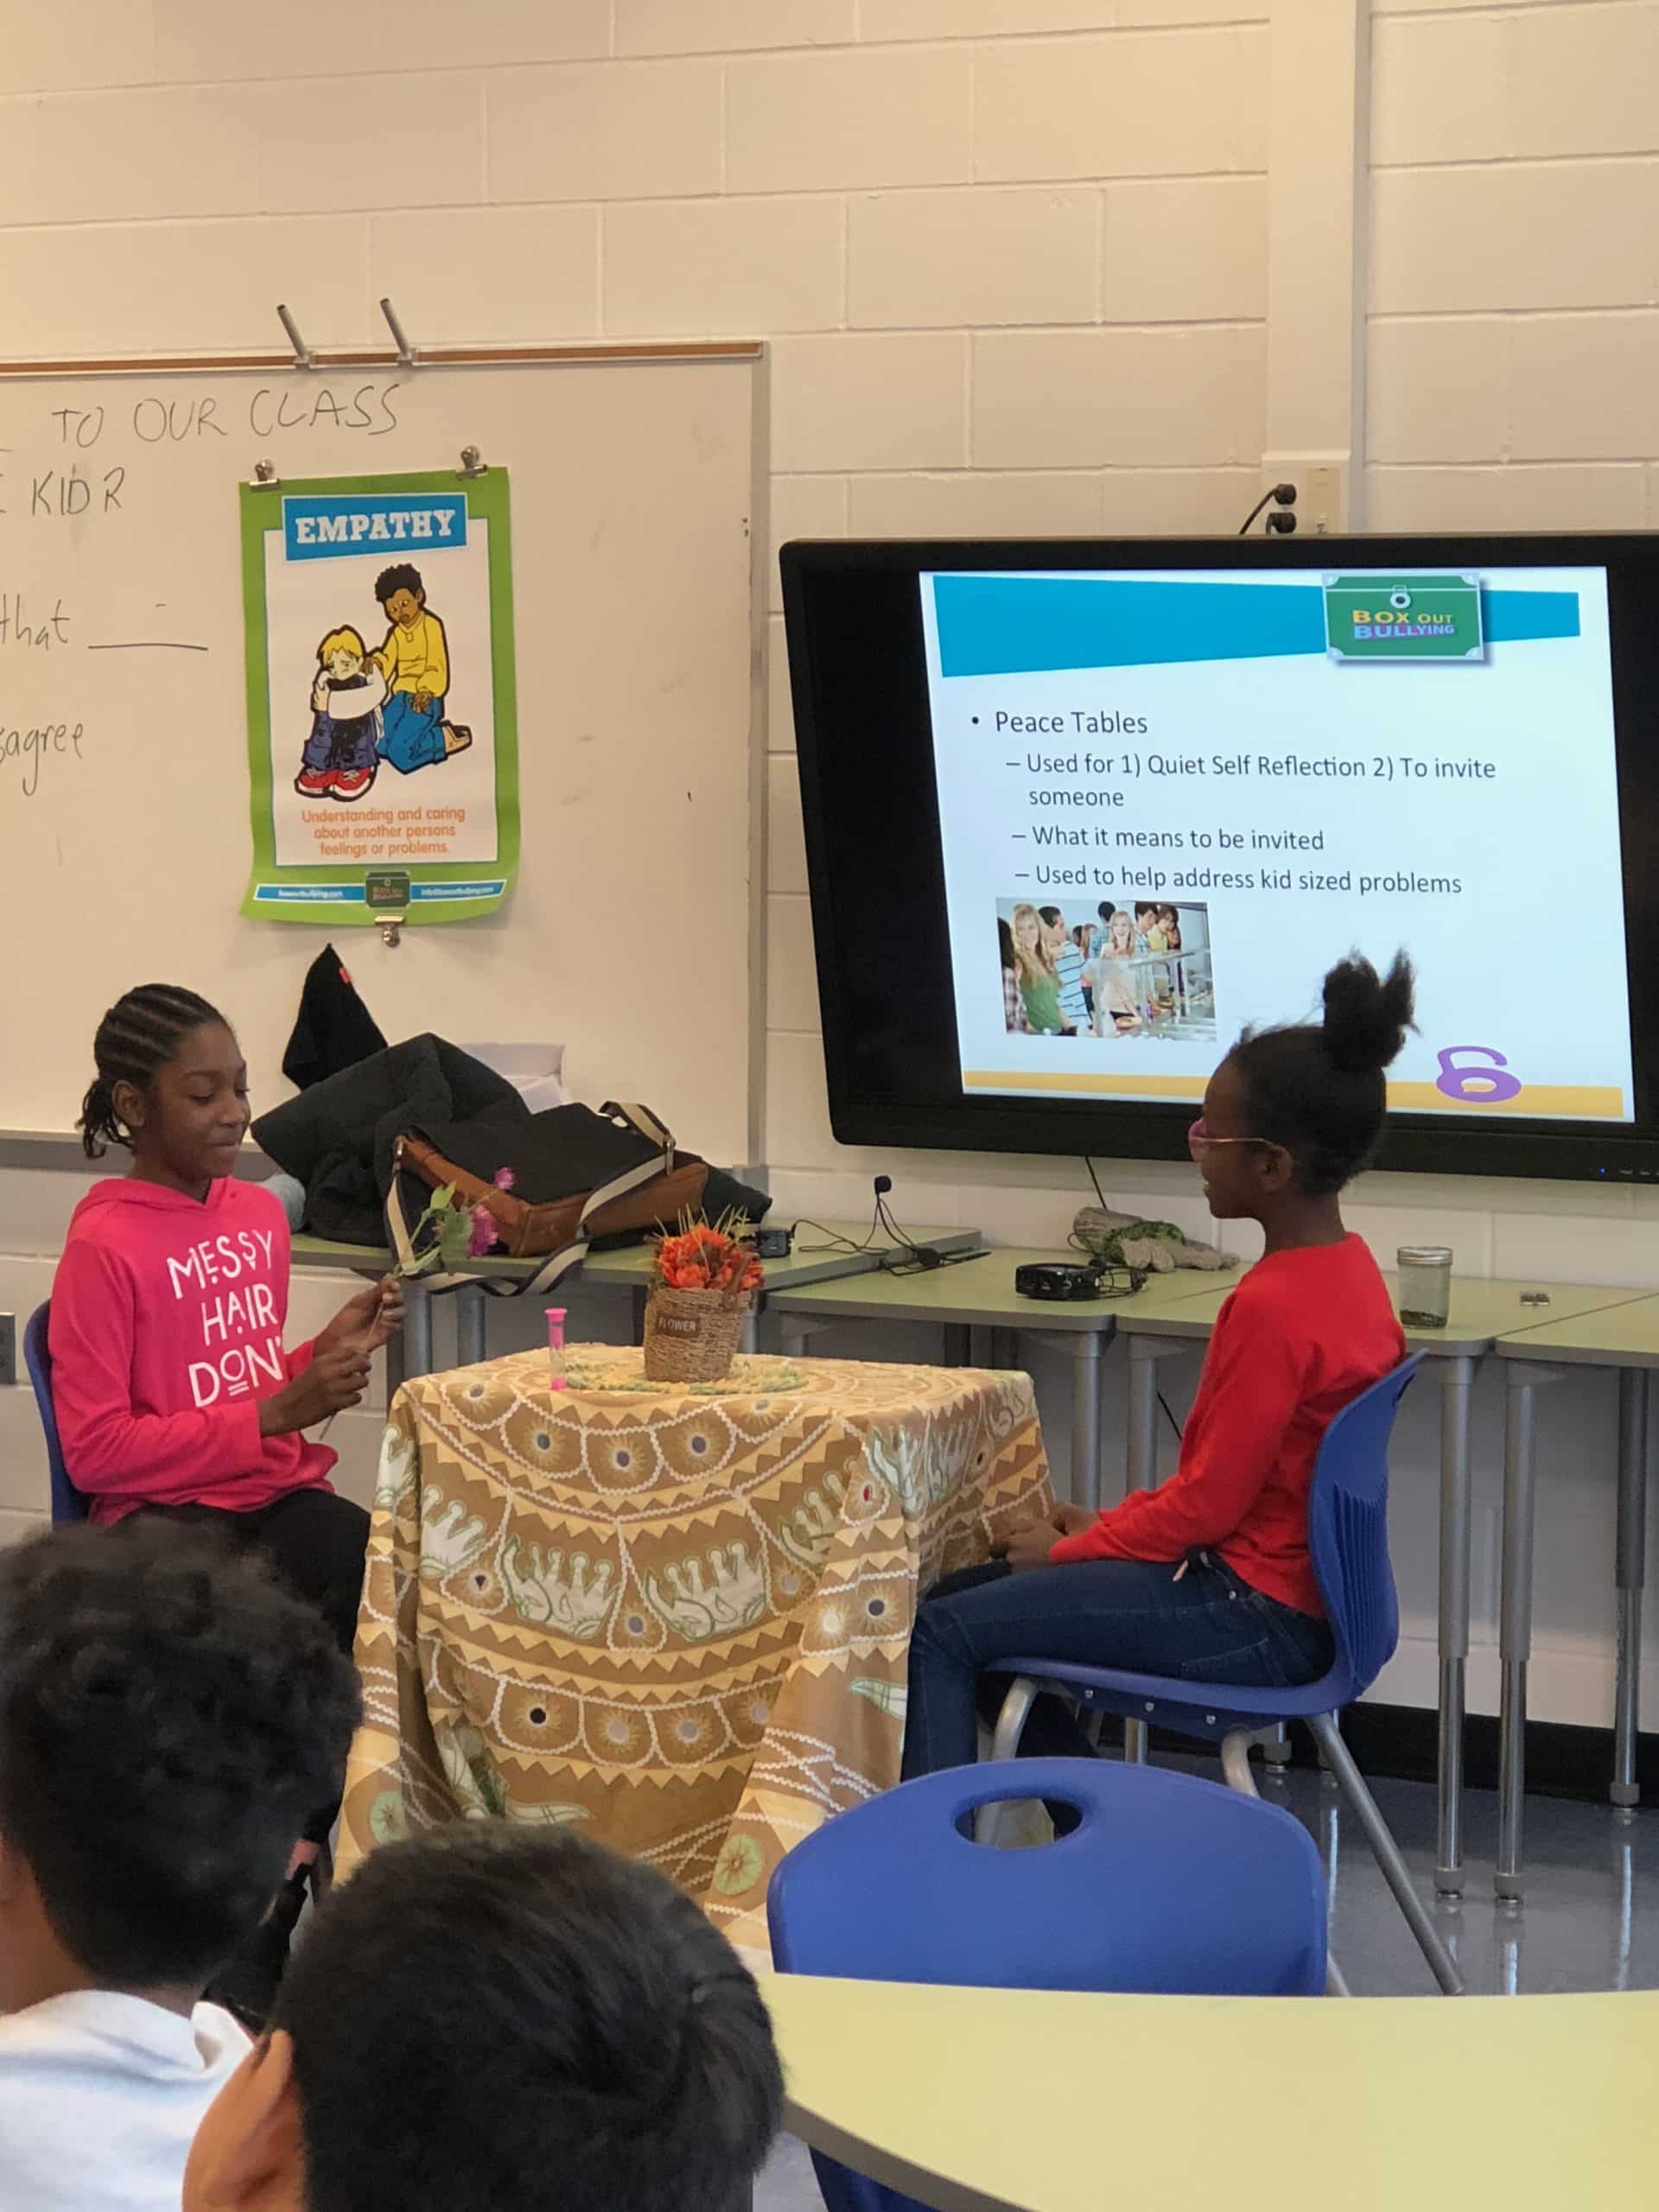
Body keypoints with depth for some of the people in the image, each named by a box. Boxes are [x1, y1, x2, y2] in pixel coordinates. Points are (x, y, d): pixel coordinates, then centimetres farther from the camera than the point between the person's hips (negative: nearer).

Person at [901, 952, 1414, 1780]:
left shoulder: (1272, 1306, -24)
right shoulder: (1348, 1269, 5)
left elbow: (1207, 1504, -19)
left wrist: (1071, 1550, -4)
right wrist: (1110, 1525, 11)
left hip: (1253, 1618, -10)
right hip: (1295, 1586, 10)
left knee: (940, 1633, -9)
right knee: (967, 1594, 16)